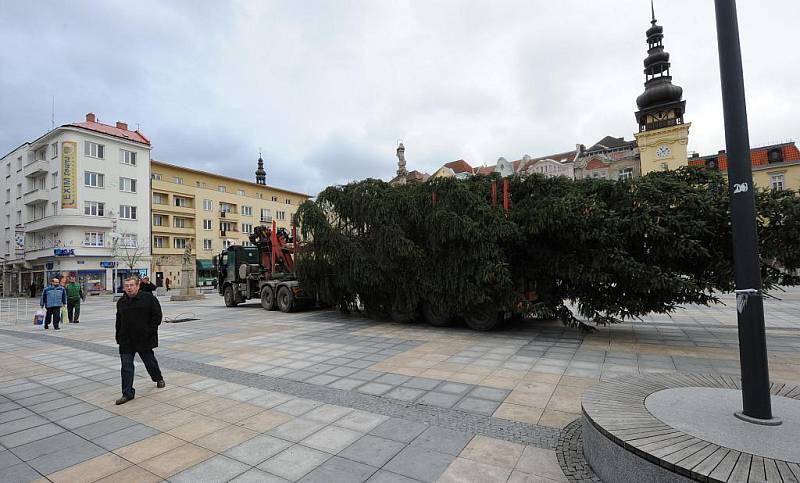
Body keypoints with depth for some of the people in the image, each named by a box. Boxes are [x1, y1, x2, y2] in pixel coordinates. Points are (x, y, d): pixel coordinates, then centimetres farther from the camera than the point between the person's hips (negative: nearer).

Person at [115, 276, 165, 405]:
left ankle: (159, 378, 39)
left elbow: (157, 316, -8)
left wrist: (150, 331, -13)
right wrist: (118, 337, 10)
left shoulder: (148, 298, -9)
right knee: (126, 367, 1)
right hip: (126, 341, 3)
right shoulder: (121, 302, 6)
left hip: (144, 339, -3)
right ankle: (127, 393, 10)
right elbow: (119, 321, 16)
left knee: (150, 362, 13)